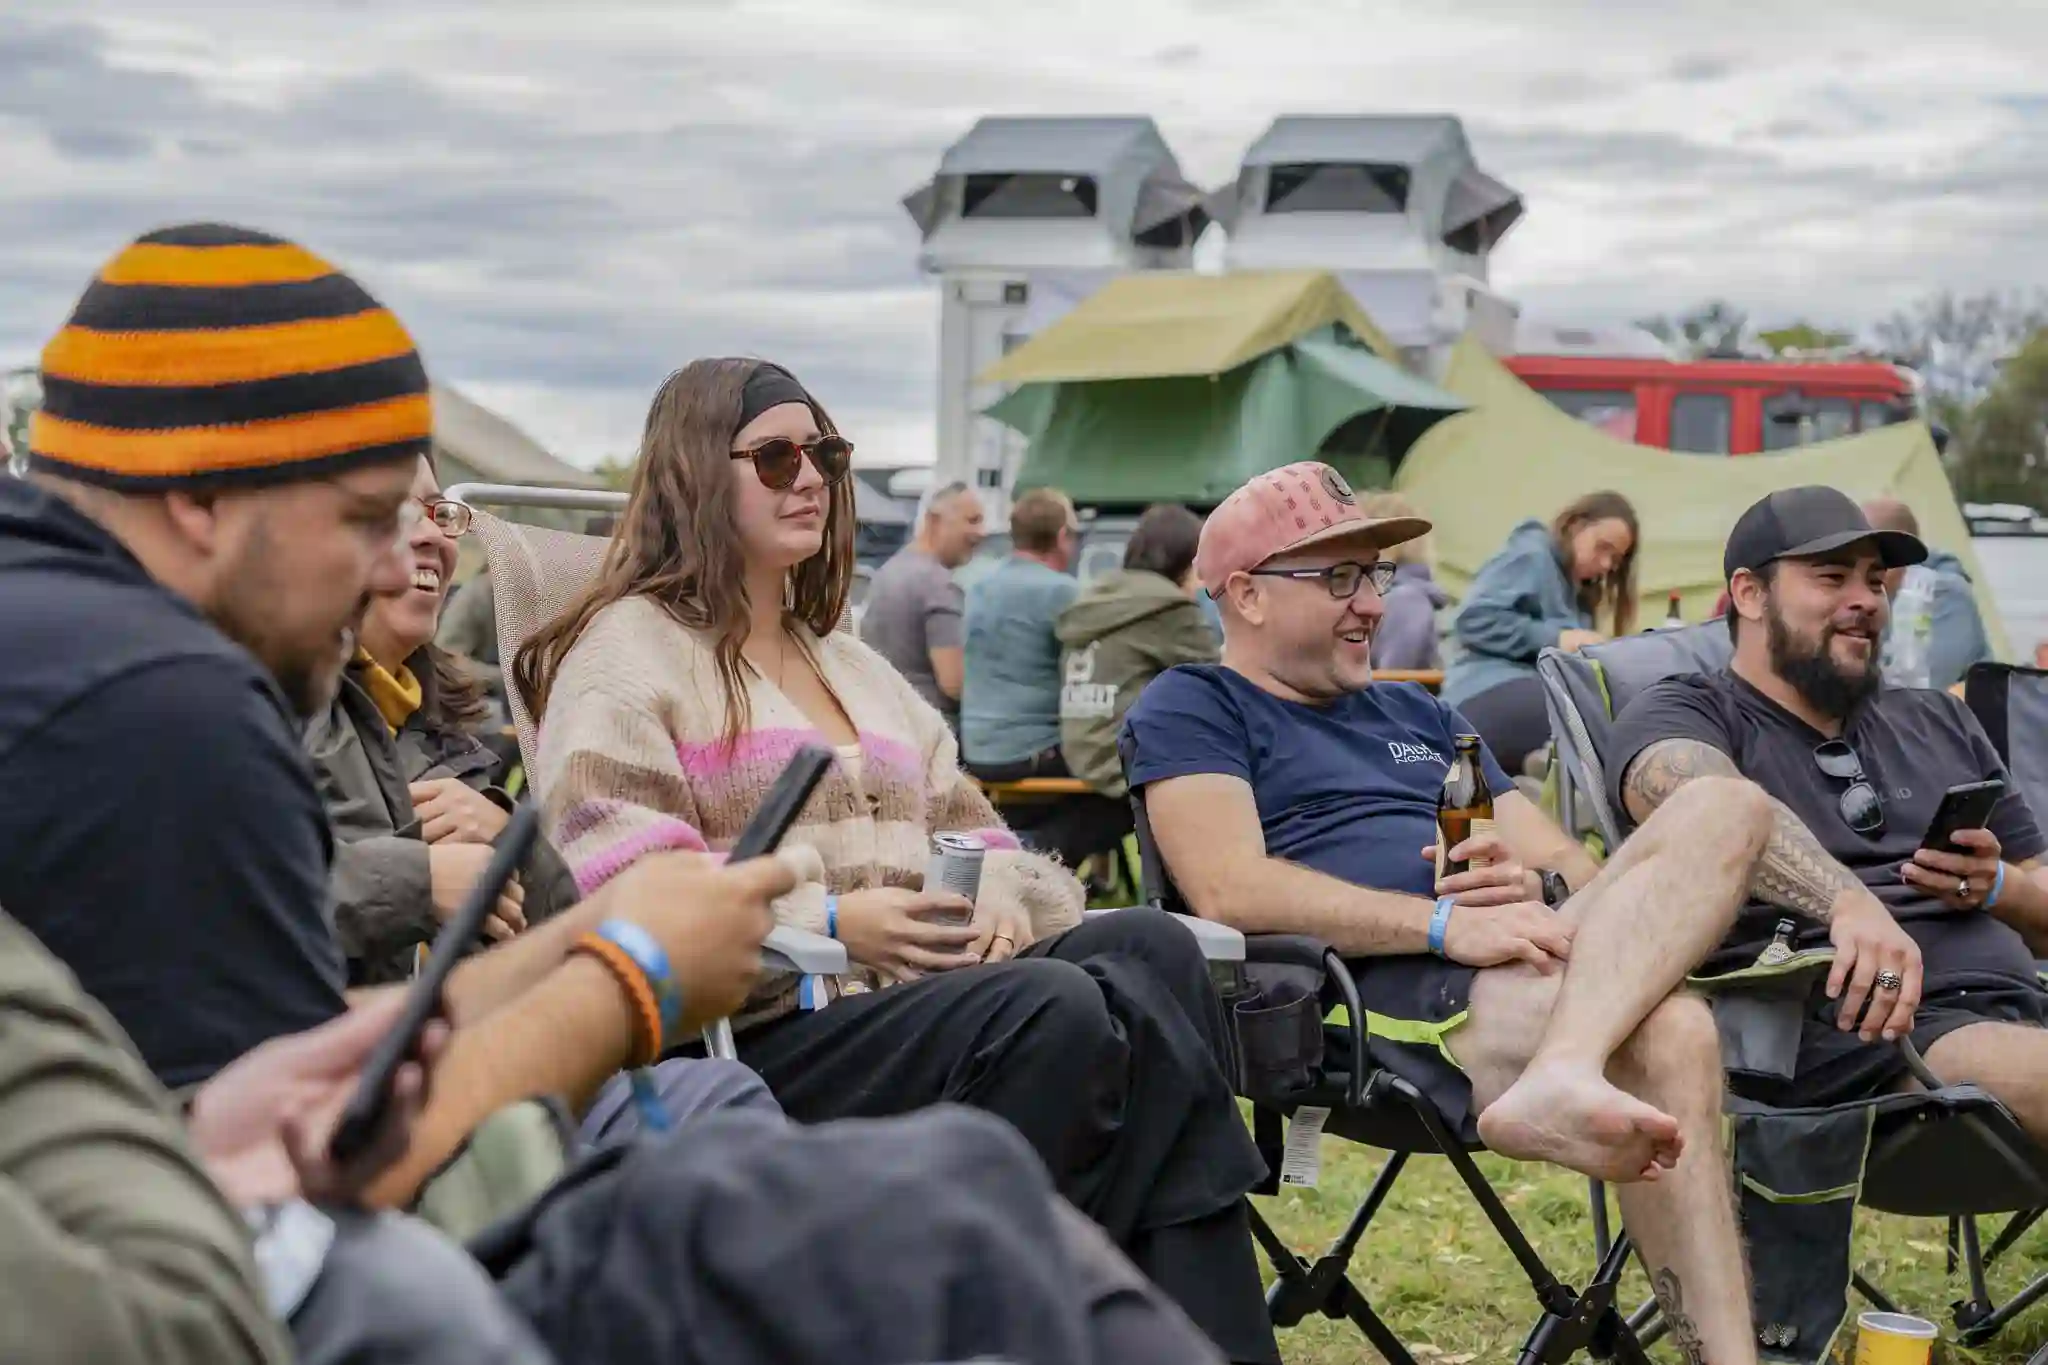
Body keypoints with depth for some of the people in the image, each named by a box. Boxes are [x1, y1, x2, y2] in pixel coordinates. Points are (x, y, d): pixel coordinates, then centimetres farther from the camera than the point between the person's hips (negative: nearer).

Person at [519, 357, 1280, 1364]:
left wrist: (998, 892, 0)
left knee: (1152, 949, -23)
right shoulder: (629, 656, 4)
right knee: (1054, 1008, -34)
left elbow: (965, 826, 25)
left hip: (927, 996, 7)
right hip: (760, 1037, -7)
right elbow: (621, 894, -10)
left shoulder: (850, 664, 30)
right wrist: (828, 925, -17)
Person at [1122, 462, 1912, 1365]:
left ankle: (1560, 1078, -41)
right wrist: (1446, 924, -18)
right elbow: (1230, 891, -11)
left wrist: (1539, 890, -2)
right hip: (1386, 989, -7)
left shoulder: (1416, 714, 32)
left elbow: (1581, 870, 25)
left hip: (1533, 960, 7)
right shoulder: (1190, 709, 9)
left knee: (1725, 808, -21)